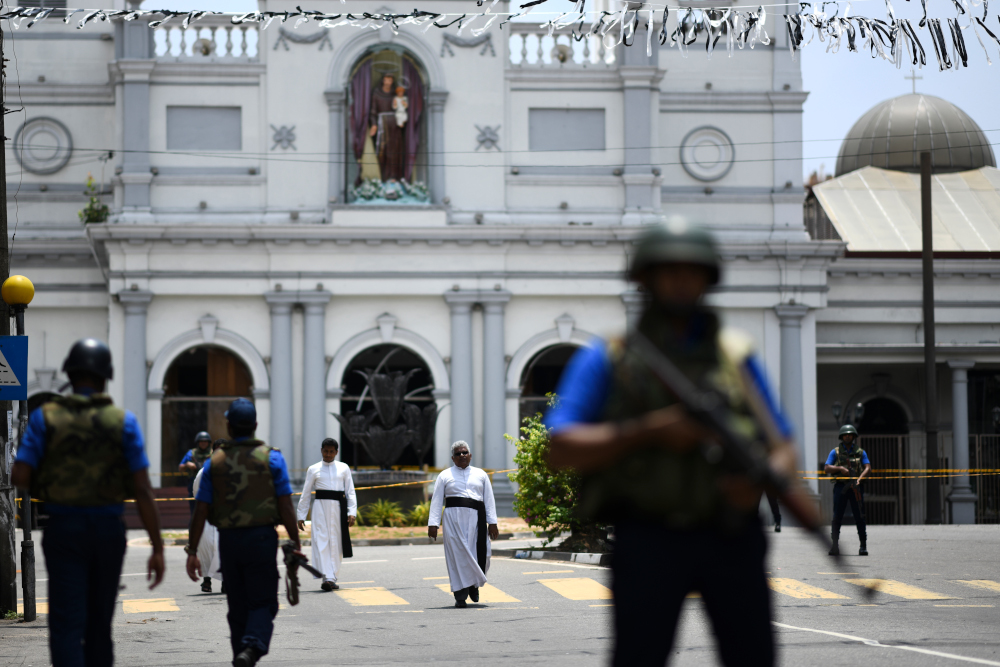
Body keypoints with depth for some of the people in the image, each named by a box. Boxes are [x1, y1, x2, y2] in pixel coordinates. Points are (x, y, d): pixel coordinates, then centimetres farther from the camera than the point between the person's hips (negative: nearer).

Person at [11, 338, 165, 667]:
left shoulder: (45, 417, -2)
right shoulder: (123, 421, -1)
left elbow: (19, 476, -10)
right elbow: (142, 491, -6)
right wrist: (157, 548, -4)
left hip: (63, 528, -2)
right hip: (108, 529, 2)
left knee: (67, 626, -5)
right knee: (99, 625, 17)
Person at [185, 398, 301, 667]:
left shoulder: (215, 462, 4)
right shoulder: (271, 458, -1)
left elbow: (201, 511, 1)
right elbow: (285, 507, -5)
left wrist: (192, 551, 5)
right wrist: (295, 544, 1)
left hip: (228, 540, 2)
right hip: (262, 537, -2)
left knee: (238, 606, 13)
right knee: (263, 603, 0)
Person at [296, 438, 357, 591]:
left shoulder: (343, 468, 12)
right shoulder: (314, 469, 9)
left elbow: (350, 491, 9)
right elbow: (305, 494, 12)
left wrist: (352, 512, -3)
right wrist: (301, 516, 8)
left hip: (338, 507, 1)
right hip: (320, 506, -1)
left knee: (336, 542, 2)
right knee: (321, 541, -13)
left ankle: (333, 578, 11)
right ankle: (327, 577, -20)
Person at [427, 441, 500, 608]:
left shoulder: (481, 475, 17)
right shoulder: (445, 476, 12)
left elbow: (489, 500, 12)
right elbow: (436, 500, 7)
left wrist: (492, 523, 2)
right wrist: (433, 524, -3)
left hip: (476, 518, 1)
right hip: (453, 518, -1)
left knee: (479, 553, -4)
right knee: (457, 554, -6)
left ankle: (473, 585, 24)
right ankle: (460, 596, -3)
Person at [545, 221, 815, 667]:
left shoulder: (736, 355, 15)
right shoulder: (608, 359, 7)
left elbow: (783, 451, 13)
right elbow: (562, 449, -3)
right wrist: (651, 430, -13)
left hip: (733, 541, 3)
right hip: (649, 541, -3)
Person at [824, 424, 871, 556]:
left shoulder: (861, 452, 12)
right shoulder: (835, 452, 10)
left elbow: (868, 468, 1)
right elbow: (827, 468, 2)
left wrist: (860, 478, -18)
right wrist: (840, 468, -15)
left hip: (855, 487, 0)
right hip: (840, 486, 0)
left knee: (859, 517, -2)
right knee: (837, 517, -4)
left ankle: (863, 546, 2)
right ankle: (835, 545, -1)